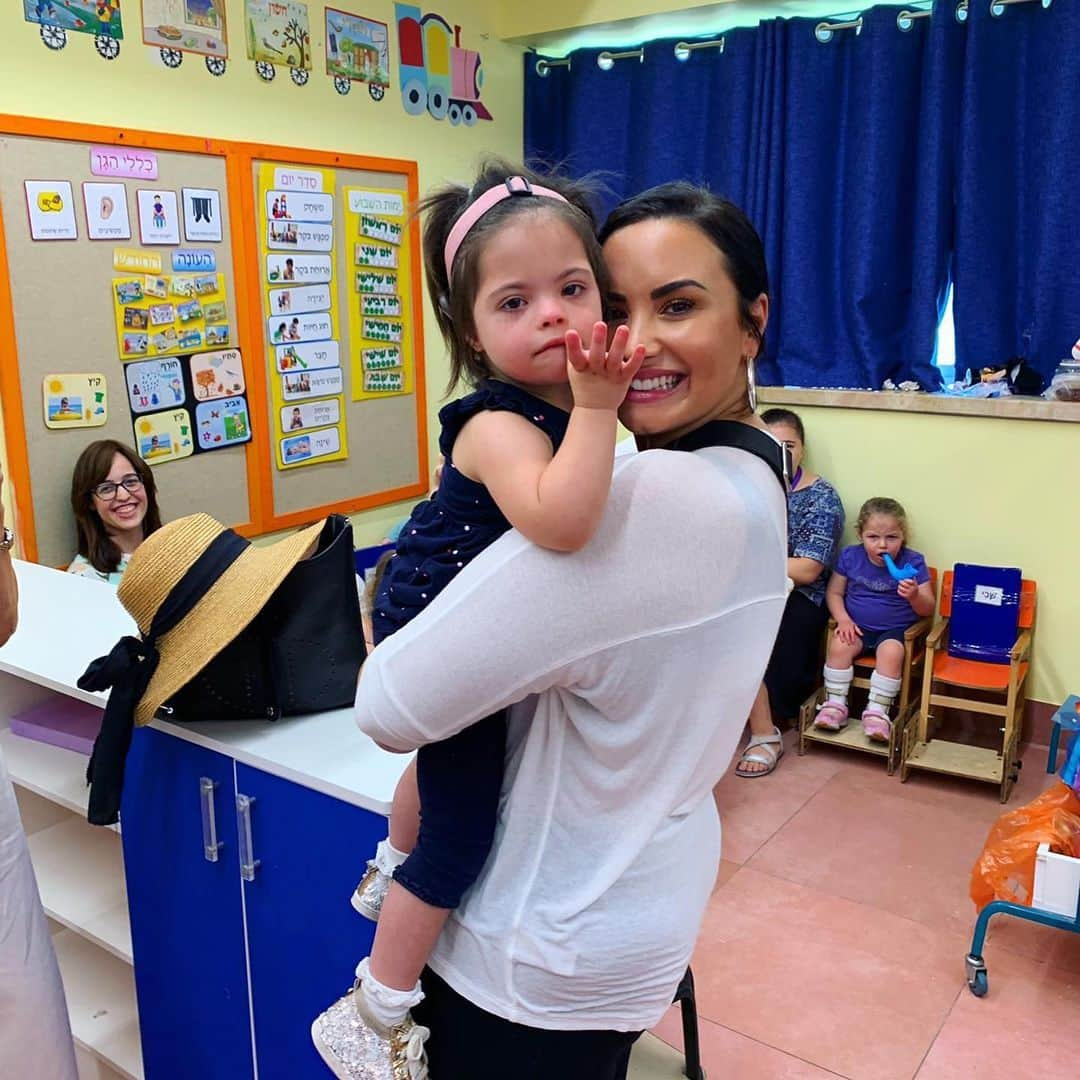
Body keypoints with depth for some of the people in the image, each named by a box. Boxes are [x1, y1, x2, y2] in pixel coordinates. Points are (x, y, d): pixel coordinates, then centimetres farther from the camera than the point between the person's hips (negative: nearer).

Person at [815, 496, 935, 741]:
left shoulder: (913, 562, -7)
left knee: (891, 652, -31)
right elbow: (834, 592, 6)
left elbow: (927, 609, -6)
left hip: (895, 630, -2)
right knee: (839, 646, -25)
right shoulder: (850, 556, -2)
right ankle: (835, 703, -10)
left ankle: (877, 711, -20)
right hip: (857, 627, 2)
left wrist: (915, 596, -29)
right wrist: (843, 618, -12)